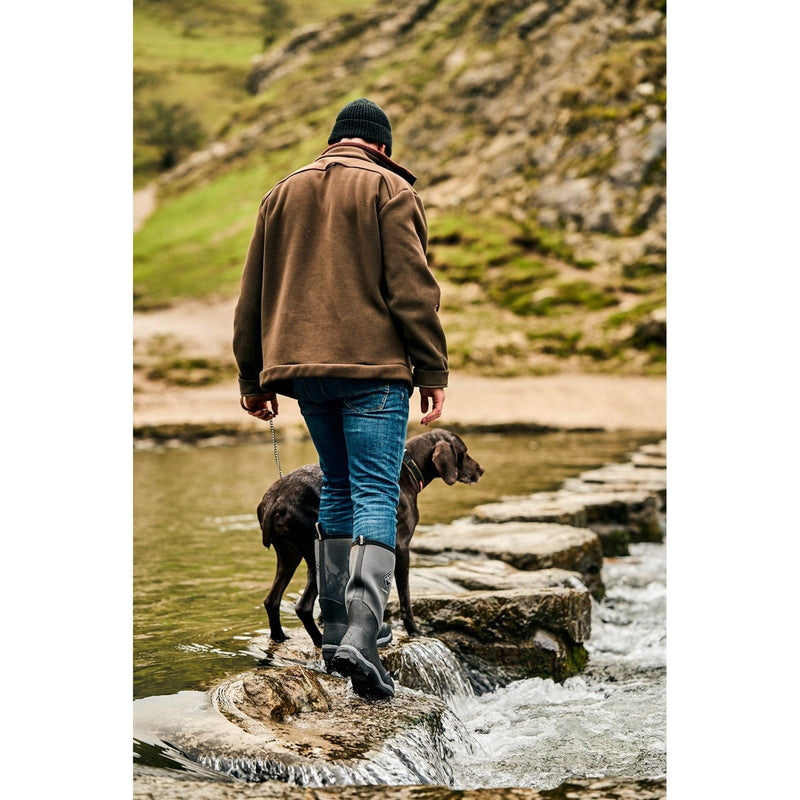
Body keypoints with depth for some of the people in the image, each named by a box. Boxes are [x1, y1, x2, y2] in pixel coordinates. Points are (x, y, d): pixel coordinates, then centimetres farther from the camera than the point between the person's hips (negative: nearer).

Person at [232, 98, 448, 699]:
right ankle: (360, 635, -22)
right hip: (374, 363, -5)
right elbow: (412, 287, -8)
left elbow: (253, 295, 17)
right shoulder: (389, 191, 1)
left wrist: (254, 378, 21)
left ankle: (337, 629, 17)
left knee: (338, 489, 17)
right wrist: (432, 371, -6)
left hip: (303, 366, 5)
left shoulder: (282, 193, 18)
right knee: (376, 494, -8)